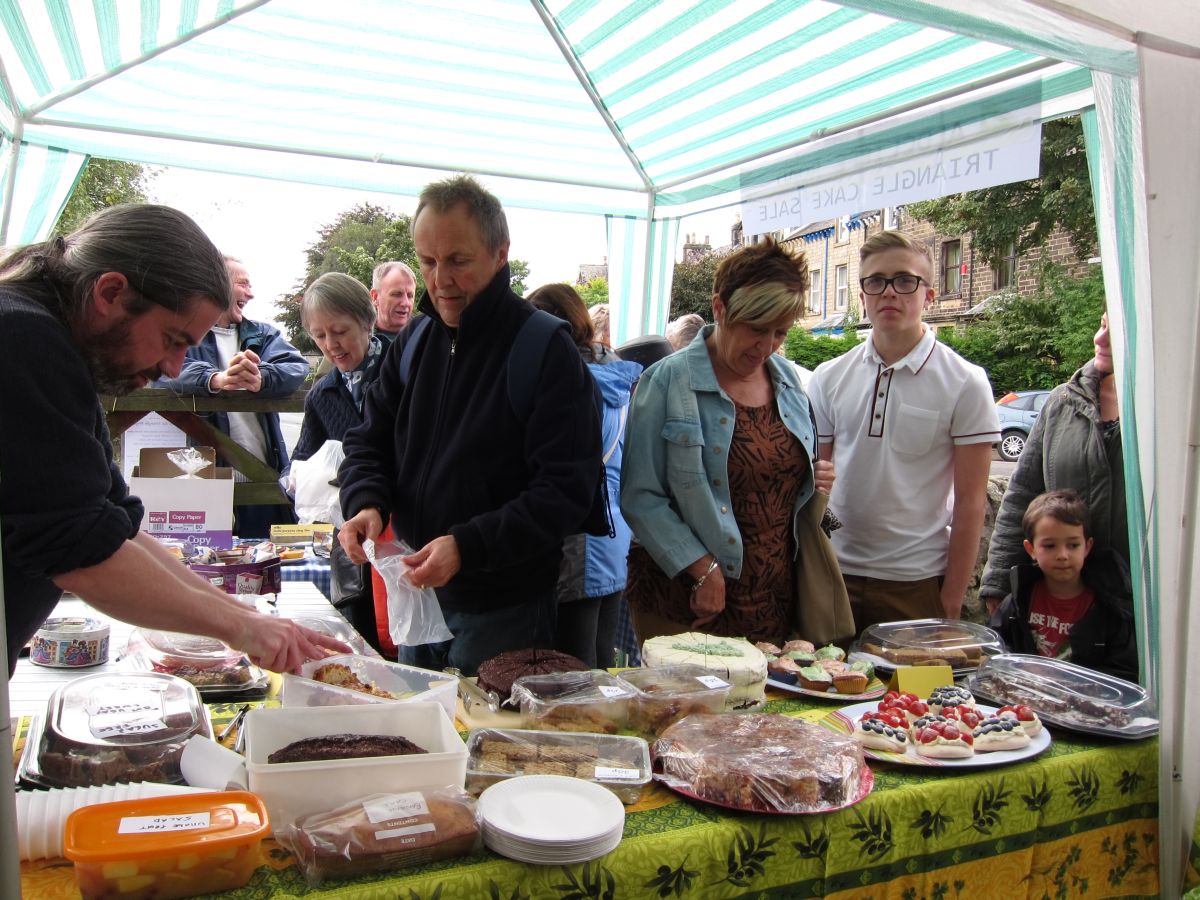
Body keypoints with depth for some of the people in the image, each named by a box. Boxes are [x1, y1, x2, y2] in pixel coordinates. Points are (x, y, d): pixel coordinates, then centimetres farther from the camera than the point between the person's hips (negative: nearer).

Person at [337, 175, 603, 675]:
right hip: (416, 594, 6)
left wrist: (468, 547, -29)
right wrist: (366, 503, -12)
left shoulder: (546, 349, -15)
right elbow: (369, 443, 10)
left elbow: (566, 490, -20)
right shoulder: (414, 342, 5)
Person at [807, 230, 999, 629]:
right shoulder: (828, 379, 4)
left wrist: (952, 599, -7)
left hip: (918, 581, -2)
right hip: (835, 574, 3)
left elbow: (970, 501, -5)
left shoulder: (964, 383, -5)